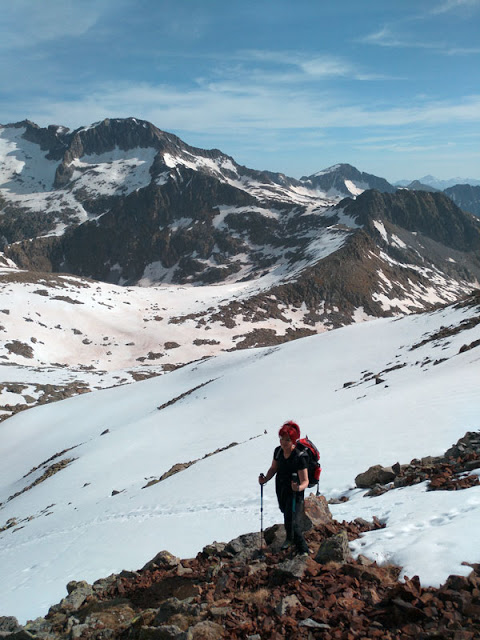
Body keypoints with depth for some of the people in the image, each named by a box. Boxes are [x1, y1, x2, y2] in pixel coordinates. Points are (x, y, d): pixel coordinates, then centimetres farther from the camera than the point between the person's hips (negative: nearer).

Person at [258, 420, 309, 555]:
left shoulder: (300, 457, -28)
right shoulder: (278, 451, -10)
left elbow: (305, 481, -29)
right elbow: (274, 468, 6)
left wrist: (299, 487, -50)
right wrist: (265, 479, -11)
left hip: (295, 493, -7)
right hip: (281, 490, 7)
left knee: (292, 523, -12)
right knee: (286, 513, 28)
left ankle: (303, 550, 8)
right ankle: (290, 538, 55)